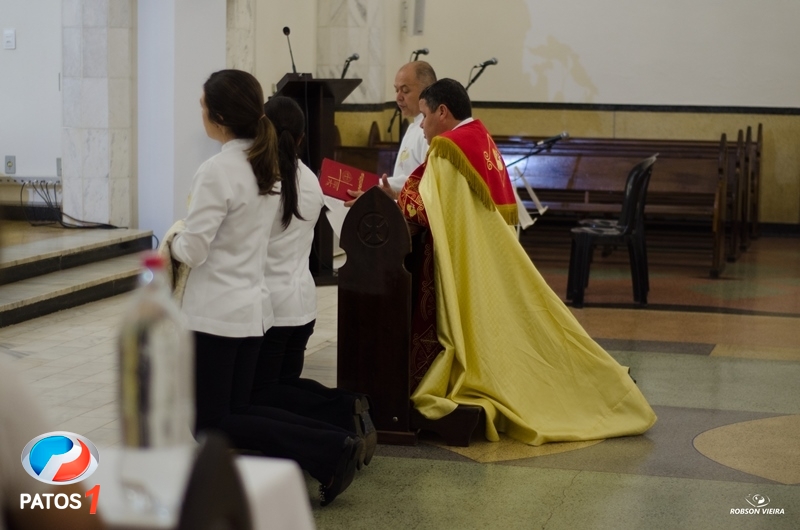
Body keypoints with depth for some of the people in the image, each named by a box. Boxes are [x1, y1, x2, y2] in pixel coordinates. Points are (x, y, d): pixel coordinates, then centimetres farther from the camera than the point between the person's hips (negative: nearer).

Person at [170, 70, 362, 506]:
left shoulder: (218, 170, -20)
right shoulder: (271, 166, 6)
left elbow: (192, 251, -17)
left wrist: (174, 242, 3)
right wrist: (193, 235, 16)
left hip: (215, 313, -8)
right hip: (252, 306, 8)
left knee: (211, 426, 2)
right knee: (238, 409, 16)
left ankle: (327, 450, -10)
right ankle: (333, 443, -1)